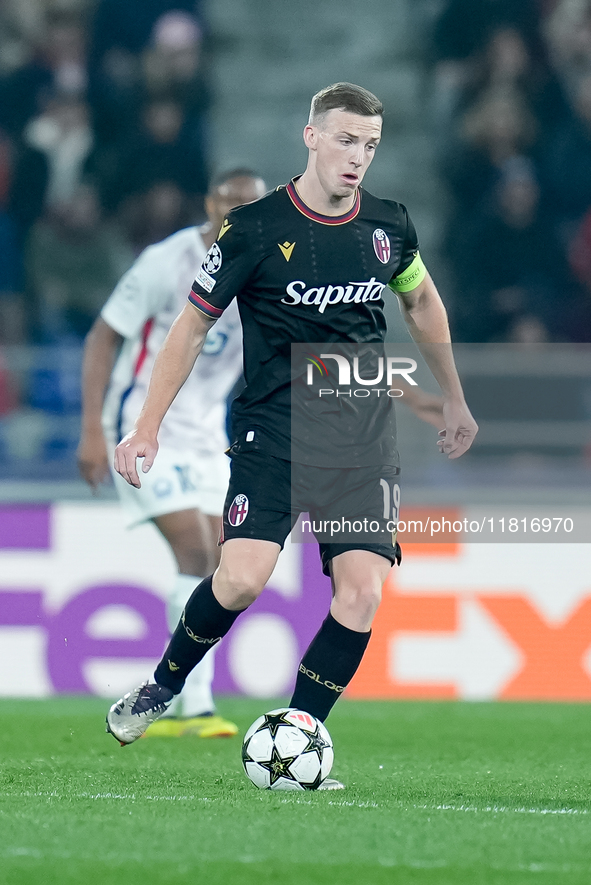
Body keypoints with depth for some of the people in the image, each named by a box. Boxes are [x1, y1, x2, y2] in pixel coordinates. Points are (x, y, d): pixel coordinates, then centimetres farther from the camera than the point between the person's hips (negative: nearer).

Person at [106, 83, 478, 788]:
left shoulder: (389, 225, 6)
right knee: (242, 578, -20)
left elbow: (422, 303, 26)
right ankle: (163, 685, 9)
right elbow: (193, 326, 1)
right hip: (273, 430, -3)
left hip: (364, 435, 4)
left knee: (362, 592, -13)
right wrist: (147, 428, -3)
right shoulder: (255, 228, -6)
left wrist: (453, 400, 32)